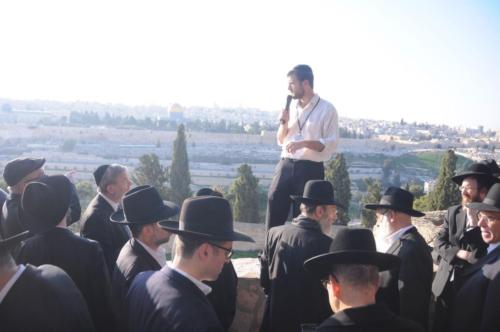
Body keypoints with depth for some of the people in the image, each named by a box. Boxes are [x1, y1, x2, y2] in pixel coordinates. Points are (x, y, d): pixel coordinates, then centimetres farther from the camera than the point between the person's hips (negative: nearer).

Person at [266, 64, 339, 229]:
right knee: (274, 214, 1)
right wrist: (284, 122, -2)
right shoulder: (291, 108, 12)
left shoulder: (327, 109, -3)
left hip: (311, 169, -4)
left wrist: (303, 143, -21)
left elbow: (331, 143, -10)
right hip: (285, 165, 5)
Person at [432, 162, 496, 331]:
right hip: (445, 285, 4)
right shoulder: (452, 212, 4)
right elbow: (439, 243, 0)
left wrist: (474, 224, -20)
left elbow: (483, 255, -17)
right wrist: (459, 254, -16)